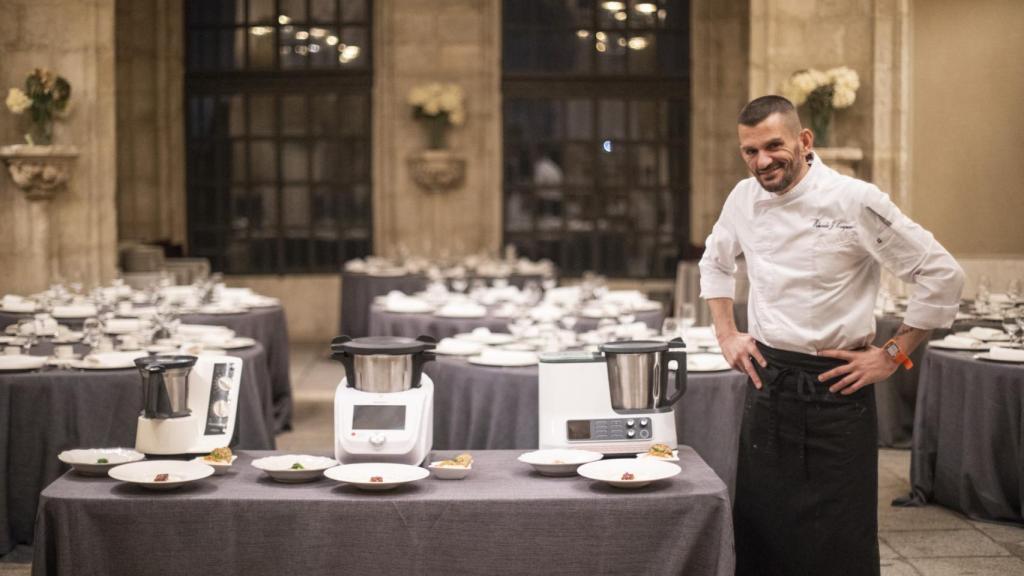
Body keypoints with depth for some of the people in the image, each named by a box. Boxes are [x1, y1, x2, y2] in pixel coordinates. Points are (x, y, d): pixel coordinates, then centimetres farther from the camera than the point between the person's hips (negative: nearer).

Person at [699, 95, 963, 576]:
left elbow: (941, 276, -10)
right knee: (760, 532, 13)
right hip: (766, 383, 5)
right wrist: (727, 335, 13)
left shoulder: (854, 201, -13)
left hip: (834, 390, -5)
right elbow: (715, 263, 23)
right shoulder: (745, 198, 3)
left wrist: (892, 356, -9)